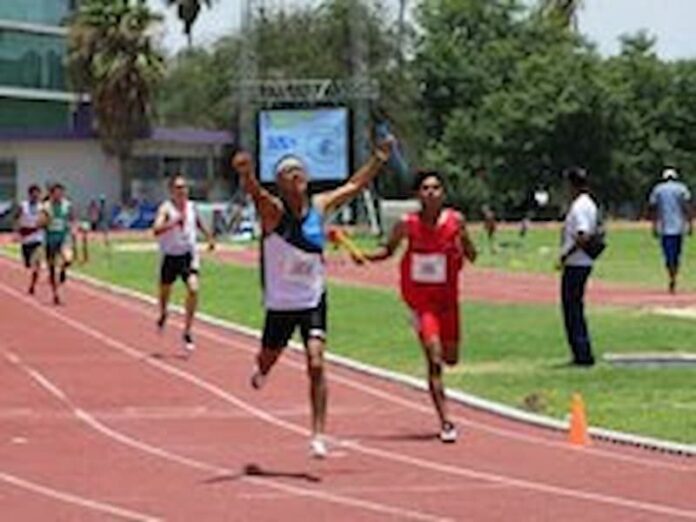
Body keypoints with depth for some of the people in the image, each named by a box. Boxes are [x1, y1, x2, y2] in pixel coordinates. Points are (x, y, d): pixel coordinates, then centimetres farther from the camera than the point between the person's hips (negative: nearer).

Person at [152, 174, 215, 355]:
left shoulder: (191, 207, 1)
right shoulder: (166, 208, -15)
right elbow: (156, 230, -32)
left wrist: (209, 237, 27)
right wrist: (174, 221, -42)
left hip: (189, 255, 2)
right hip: (170, 257, -2)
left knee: (193, 289, -19)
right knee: (165, 291, 16)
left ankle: (187, 333, -11)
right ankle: (163, 315, 52)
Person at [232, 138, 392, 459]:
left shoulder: (320, 206, -2)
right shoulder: (272, 210, -15)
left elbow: (354, 186, 15)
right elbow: (255, 192, -39)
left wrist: (379, 159, 13)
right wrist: (246, 174, -60)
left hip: (313, 301, 1)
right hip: (280, 304, -1)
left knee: (316, 365, -14)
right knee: (269, 359, 17)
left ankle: (318, 435, -11)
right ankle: (261, 371, 56)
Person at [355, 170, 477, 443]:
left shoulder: (455, 221, -8)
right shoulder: (408, 224, -10)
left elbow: (471, 255, 2)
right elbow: (389, 249, 6)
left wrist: (465, 246, -21)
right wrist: (365, 256, -12)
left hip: (447, 296, 3)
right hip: (420, 297, -3)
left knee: (450, 358, 10)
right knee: (434, 358, -14)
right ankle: (445, 422, -12)